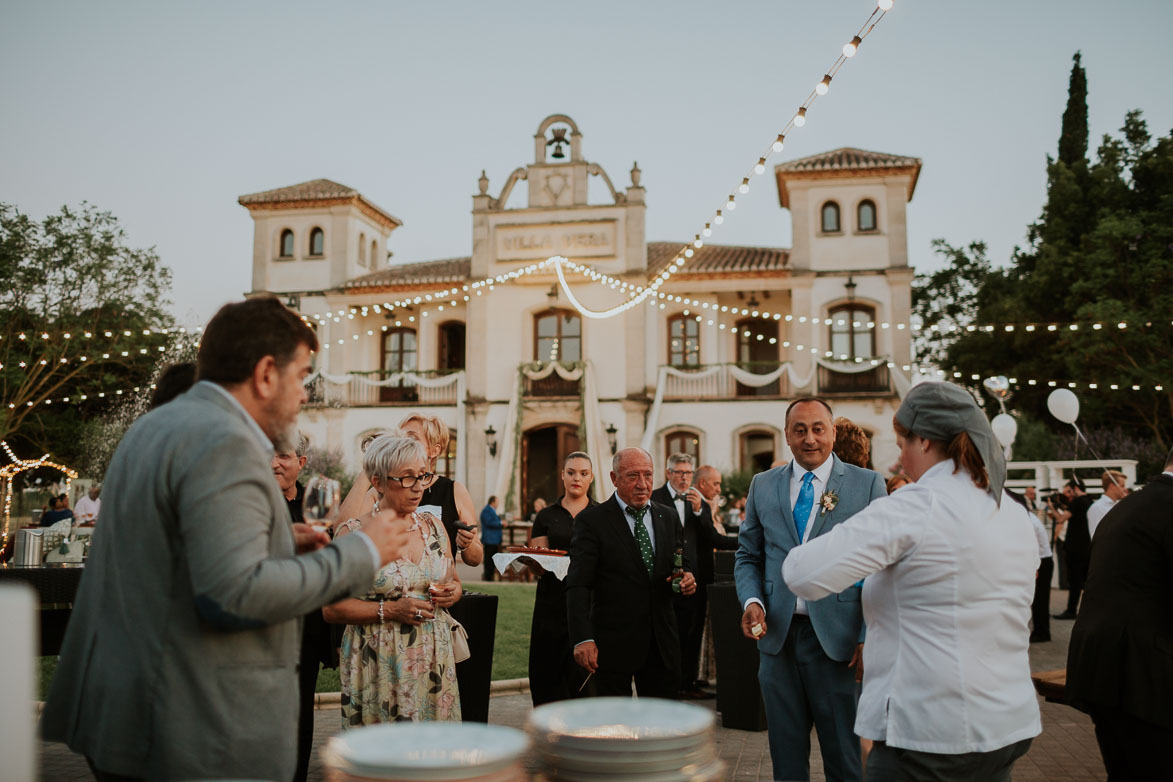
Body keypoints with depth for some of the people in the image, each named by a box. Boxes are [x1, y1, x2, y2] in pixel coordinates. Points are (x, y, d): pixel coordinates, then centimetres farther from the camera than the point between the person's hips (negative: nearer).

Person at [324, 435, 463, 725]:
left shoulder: (433, 526, 9)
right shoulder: (353, 533, -7)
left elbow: (453, 581, 20)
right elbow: (331, 608, -9)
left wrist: (453, 592, -1)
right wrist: (388, 611, -17)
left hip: (435, 663, 4)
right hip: (380, 667, -4)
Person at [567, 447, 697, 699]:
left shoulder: (668, 516, 9)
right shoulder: (592, 520, -7)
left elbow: (683, 564, 20)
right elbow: (578, 585, -12)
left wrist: (688, 578, -5)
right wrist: (583, 639, -22)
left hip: (662, 641, 4)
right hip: (612, 645, -4)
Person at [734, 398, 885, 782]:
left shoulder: (867, 484, 0)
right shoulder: (762, 486, 9)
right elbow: (748, 555, 14)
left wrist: (870, 636, -9)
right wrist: (751, 600, -5)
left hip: (836, 636, -3)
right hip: (777, 635, 3)